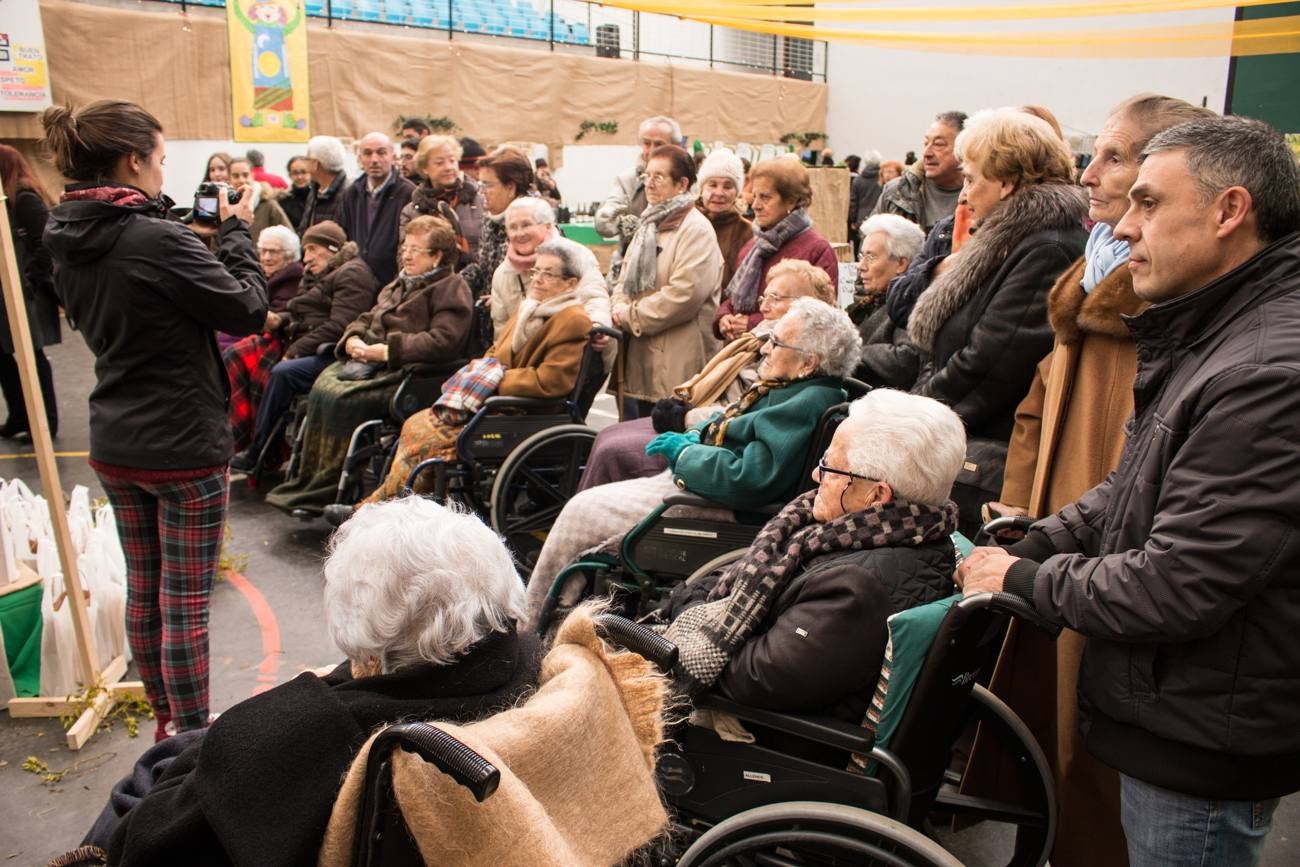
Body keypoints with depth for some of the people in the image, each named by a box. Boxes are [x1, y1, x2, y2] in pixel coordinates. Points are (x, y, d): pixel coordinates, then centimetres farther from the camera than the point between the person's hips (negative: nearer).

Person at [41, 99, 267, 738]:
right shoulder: (158, 240, -21)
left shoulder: (68, 243, 3)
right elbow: (249, 310, -16)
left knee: (143, 591, 19)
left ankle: (166, 724, 34)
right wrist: (235, 232, -3)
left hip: (115, 446, 8)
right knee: (185, 604, 3)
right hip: (184, 448, -8)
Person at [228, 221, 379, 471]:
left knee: (283, 373, -34)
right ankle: (241, 442, -14)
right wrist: (277, 320, -1)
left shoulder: (352, 274, -6)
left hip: (330, 354, -10)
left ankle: (256, 455, -21)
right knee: (235, 357, -5)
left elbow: (339, 327, -18)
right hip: (299, 344, 10)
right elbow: (298, 316, 23)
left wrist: (296, 350, -19)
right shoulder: (314, 274, 24)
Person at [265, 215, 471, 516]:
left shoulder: (451, 288, -4)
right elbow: (367, 318, 27)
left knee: (344, 399, -27)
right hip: (370, 364, 8)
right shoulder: (400, 284, 25)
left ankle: (325, 493, -18)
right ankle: (305, 482, -14)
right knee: (323, 387, -17)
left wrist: (387, 351, -20)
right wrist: (353, 339, 3)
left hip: (405, 373, -8)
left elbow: (444, 341, -19)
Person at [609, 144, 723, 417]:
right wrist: (619, 307, -3)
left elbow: (685, 294, -21)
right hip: (642, 357, 8)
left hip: (677, 364, -8)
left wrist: (631, 317, -13)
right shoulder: (649, 225, 19)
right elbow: (626, 277, 20)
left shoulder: (696, 229, -10)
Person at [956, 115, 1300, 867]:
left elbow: (1176, 587, -28)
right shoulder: (1210, 335, 7)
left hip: (1202, 752, -9)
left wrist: (1024, 580, -14)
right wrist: (1023, 547, 1)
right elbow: (1133, 492, 14)